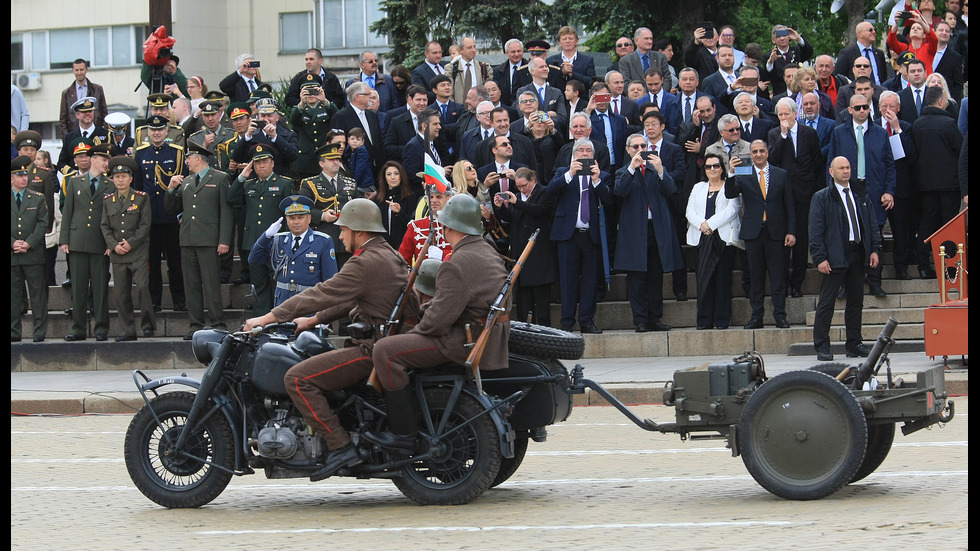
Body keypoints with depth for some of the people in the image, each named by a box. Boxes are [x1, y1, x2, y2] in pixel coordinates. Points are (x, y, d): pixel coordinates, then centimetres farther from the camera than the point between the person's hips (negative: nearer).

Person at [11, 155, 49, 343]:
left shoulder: (38, 198, 8)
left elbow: (43, 224, 2)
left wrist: (28, 243, -10)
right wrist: (13, 243, -11)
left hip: (34, 255, 0)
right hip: (11, 257, 0)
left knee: (38, 295, 0)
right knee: (13, 296, 3)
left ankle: (40, 332, 5)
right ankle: (14, 332, 8)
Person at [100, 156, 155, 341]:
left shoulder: (141, 198, 2)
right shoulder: (108, 200, 11)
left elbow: (145, 225, -2)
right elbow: (104, 226, 9)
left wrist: (130, 243, -11)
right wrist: (114, 245, -5)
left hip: (138, 251, -3)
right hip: (117, 254, 3)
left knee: (142, 286, -16)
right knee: (121, 294, 2)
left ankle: (148, 324, -2)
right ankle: (128, 331, 7)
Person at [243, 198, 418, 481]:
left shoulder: (366, 263, -16)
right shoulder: (390, 256, 16)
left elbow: (322, 294, -18)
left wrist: (268, 318, -14)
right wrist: (313, 320, 22)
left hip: (372, 349, -11)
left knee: (297, 378, -17)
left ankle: (340, 446, -19)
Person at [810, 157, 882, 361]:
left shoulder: (861, 197, 15)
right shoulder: (822, 198, 0)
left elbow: (872, 224, 17)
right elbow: (815, 231, -5)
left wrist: (874, 250, 5)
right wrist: (820, 258, -13)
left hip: (858, 254, 5)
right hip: (834, 257, -5)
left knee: (856, 301, 8)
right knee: (827, 302, -3)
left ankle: (854, 344, 16)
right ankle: (822, 346, -1)